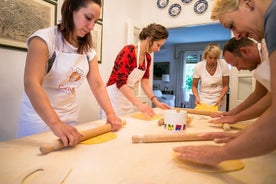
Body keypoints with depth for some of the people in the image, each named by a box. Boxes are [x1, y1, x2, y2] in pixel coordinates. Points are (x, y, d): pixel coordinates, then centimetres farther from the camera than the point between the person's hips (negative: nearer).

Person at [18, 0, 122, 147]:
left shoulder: (88, 49, 1)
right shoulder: (45, 38, -16)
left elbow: (97, 84, -4)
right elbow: (31, 83, -28)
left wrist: (110, 113, -18)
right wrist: (55, 123, -40)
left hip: (70, 117, 5)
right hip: (39, 116, -5)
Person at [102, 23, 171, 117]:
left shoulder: (147, 58, 5)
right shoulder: (128, 51, -19)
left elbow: (145, 83, 7)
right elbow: (120, 83, -26)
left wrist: (156, 101, -3)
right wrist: (139, 104, -34)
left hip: (129, 100, 7)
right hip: (115, 98, -7)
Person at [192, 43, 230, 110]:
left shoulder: (223, 64, -12)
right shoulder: (198, 66, -11)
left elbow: (226, 86, -3)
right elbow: (194, 86, -1)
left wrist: (220, 98, -17)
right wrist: (197, 97, -18)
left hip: (217, 102, 0)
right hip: (202, 102, 0)